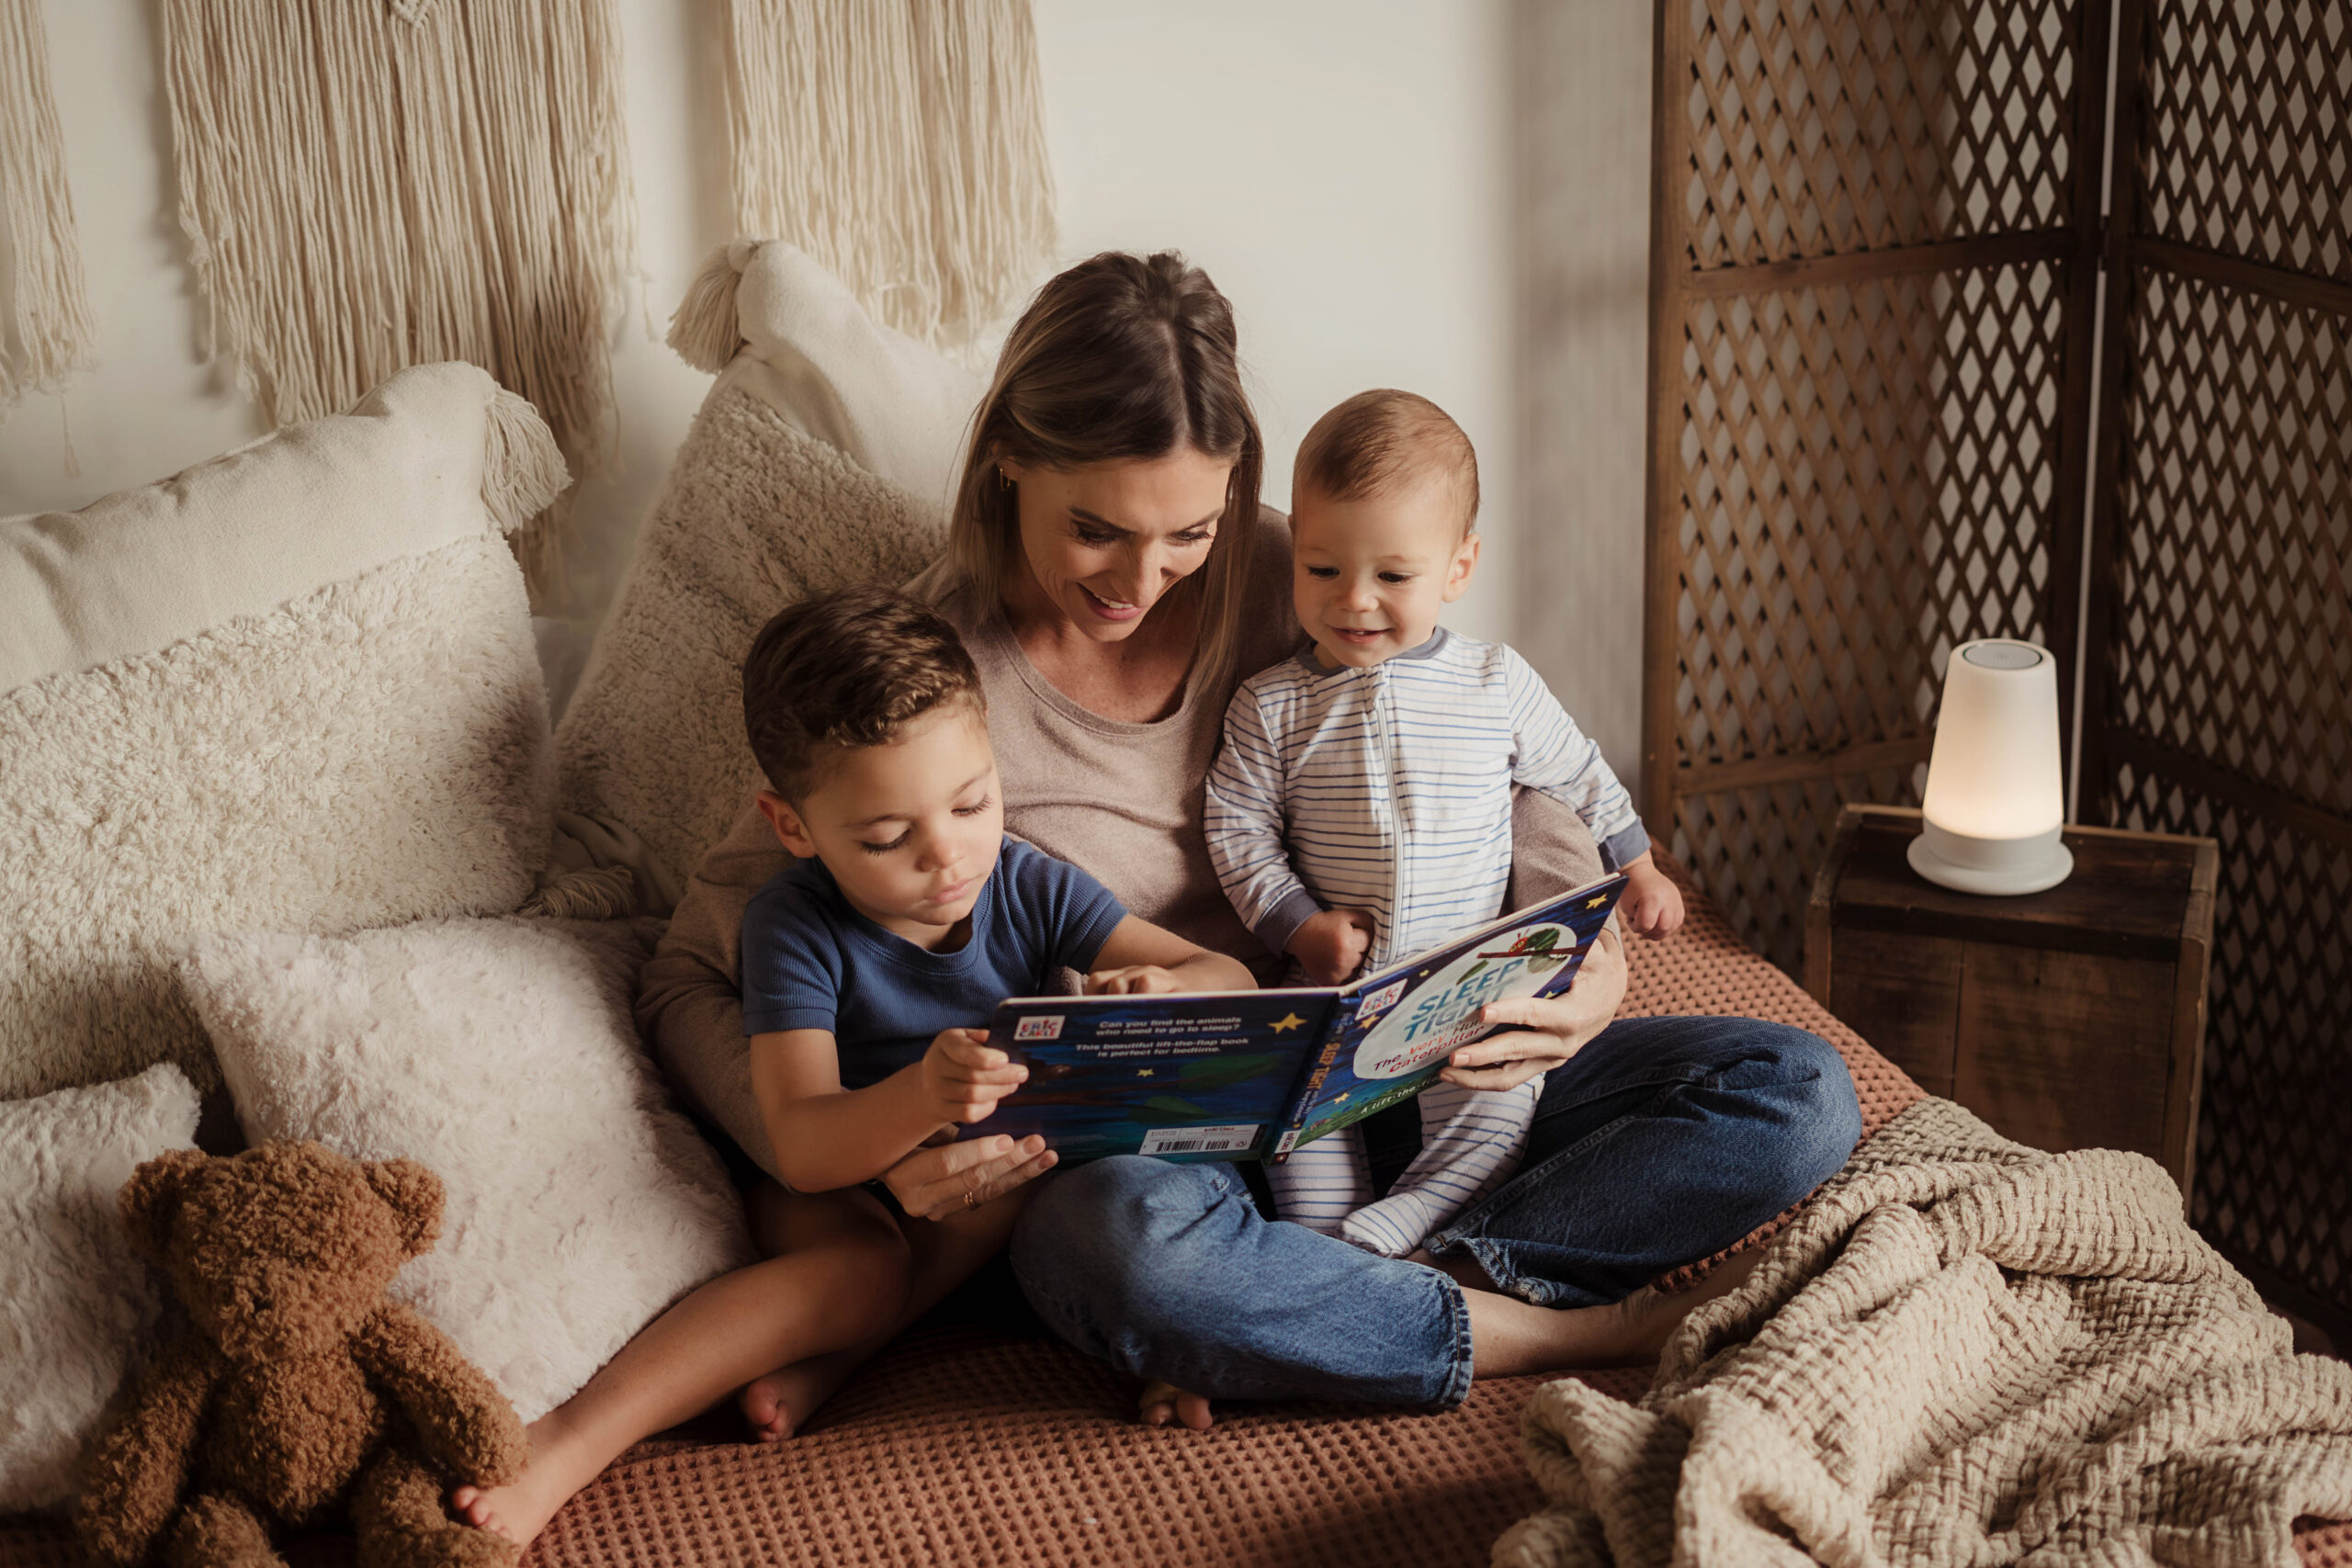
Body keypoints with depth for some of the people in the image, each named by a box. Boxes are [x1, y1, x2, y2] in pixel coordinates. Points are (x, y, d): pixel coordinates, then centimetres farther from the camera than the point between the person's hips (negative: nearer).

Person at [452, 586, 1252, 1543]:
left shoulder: (1031, 889, -9)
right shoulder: (796, 926, -18)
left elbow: (1233, 979, -9)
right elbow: (801, 1147, -29)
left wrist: (1168, 992, -35)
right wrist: (919, 1099, -52)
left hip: (1014, 1182, 5)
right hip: (851, 1182, -4)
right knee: (860, 1265, -35)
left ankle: (815, 1367, -20)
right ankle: (562, 1446, -43)